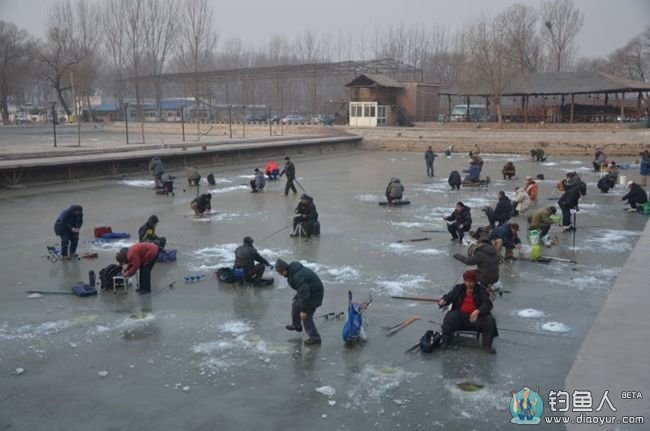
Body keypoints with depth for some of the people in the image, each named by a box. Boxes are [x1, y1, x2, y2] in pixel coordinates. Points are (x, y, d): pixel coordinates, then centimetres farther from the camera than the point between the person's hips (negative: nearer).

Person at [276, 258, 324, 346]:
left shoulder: (297, 277, -35)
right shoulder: (292, 269, -4)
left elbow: (304, 294, -32)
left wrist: (303, 310, -24)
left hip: (313, 293, -10)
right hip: (307, 290, 11)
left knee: (306, 316, -6)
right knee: (295, 304, 25)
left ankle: (315, 338, 5)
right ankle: (296, 325, 44)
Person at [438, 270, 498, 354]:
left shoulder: (481, 290, 4)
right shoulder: (458, 288, 10)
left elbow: (487, 304, -8)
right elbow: (449, 296, 5)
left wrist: (477, 311, -29)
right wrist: (443, 301, -22)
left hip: (477, 316, 0)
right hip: (460, 315, 0)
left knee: (490, 320, -25)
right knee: (449, 318, -29)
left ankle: (486, 345, -7)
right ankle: (446, 342, -12)